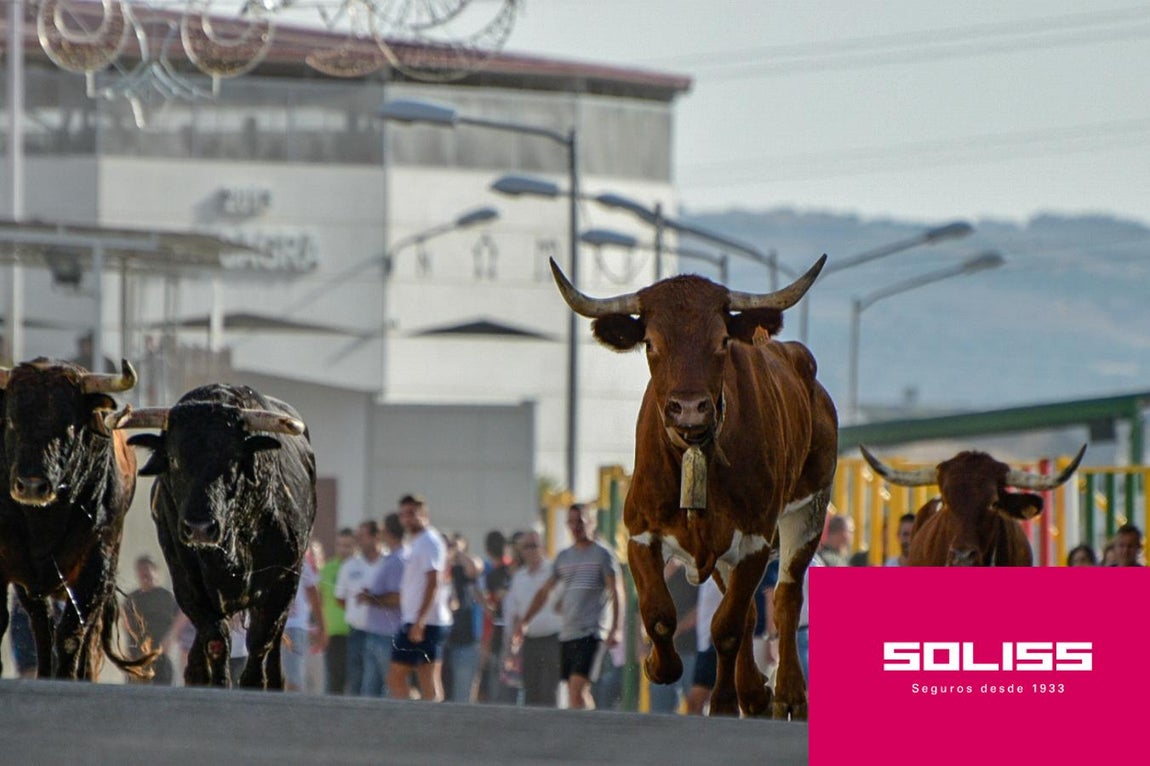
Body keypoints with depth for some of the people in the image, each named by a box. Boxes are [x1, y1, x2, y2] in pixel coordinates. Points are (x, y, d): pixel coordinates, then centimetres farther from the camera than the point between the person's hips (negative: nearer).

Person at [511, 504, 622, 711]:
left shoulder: (602, 555, 0)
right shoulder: (563, 557, 16)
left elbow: (616, 593, -5)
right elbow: (545, 591, 22)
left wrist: (615, 629, -15)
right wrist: (525, 622, 15)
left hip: (591, 633, -6)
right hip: (567, 634, 6)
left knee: (577, 689, -17)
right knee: (578, 693, 5)